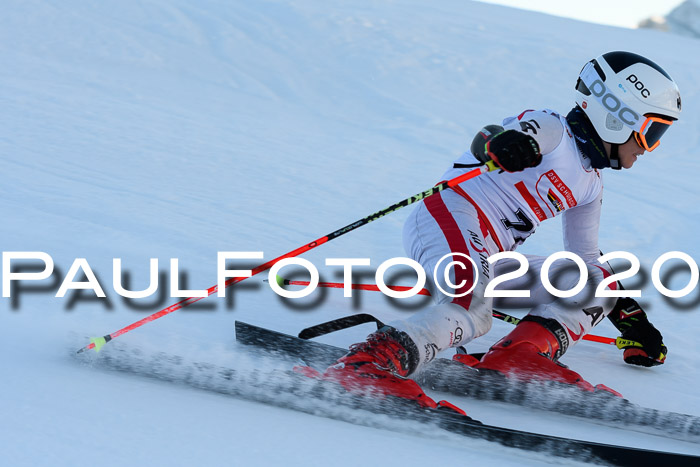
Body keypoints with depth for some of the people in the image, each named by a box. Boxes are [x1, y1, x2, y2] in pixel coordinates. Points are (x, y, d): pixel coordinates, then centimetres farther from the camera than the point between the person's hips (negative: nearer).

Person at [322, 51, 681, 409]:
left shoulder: (590, 187, 25)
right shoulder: (553, 131, 1)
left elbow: (586, 258, 34)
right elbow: (487, 139, -15)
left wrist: (631, 318, 31)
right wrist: (500, 145, -40)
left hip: (486, 259, 9)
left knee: (596, 282, 4)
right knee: (472, 312, -35)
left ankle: (520, 356, -18)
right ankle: (369, 363, -45)